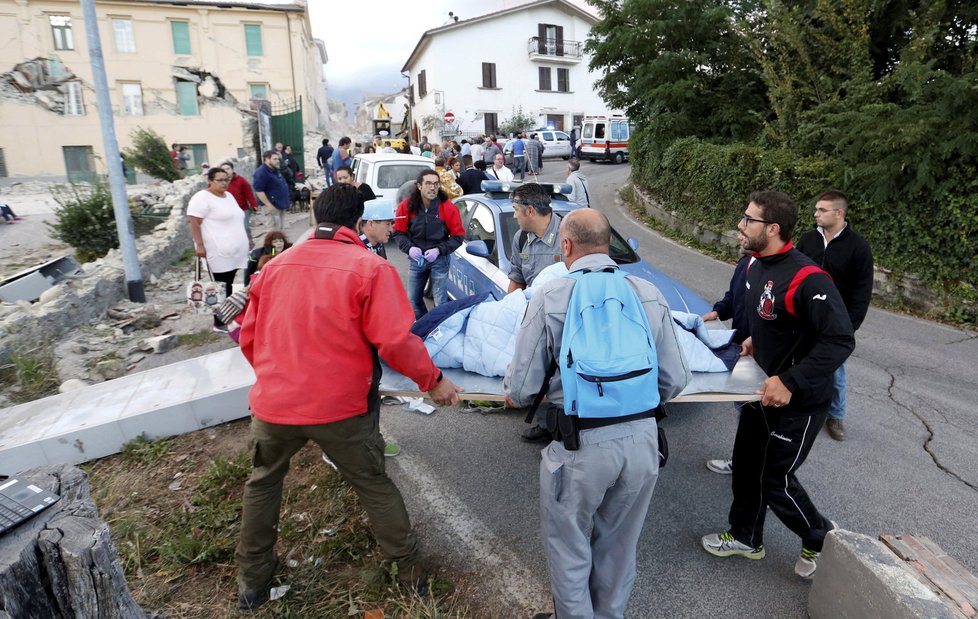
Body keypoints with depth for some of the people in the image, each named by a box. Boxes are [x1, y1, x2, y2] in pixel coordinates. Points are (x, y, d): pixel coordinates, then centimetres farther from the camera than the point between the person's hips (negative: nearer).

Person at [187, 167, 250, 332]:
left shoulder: (228, 196, 18)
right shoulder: (202, 197, -8)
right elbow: (194, 222, -14)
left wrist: (245, 240, 26)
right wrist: (199, 245, -21)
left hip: (234, 252, 8)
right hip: (218, 253, -8)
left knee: (228, 287, 11)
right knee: (222, 288, -4)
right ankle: (220, 323, 3)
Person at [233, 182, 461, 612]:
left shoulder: (274, 266, 4)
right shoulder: (370, 267, -11)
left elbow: (249, 337, 10)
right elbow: (397, 340, -18)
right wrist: (433, 381, -3)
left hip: (273, 403, 3)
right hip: (341, 408, -3)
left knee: (263, 482, 28)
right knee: (374, 486, 18)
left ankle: (252, 580, 41)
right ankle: (410, 569, 33)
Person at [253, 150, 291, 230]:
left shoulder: (275, 170, 13)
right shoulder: (261, 173, -18)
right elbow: (258, 191, -24)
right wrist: (269, 205, -25)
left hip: (281, 204, 10)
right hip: (273, 205, -10)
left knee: (282, 229, 16)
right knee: (276, 230, -7)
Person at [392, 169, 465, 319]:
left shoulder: (448, 207, -13)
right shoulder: (407, 206, -8)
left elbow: (458, 236, -6)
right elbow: (398, 232, 1)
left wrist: (439, 250, -18)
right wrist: (409, 248, -16)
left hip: (439, 260, -3)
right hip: (416, 259, 3)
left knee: (440, 302, 0)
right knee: (413, 299, 13)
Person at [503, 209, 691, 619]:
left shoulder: (550, 297, -11)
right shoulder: (649, 294, 0)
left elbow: (521, 388, -11)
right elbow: (676, 380, 2)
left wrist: (514, 395, 13)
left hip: (579, 444, -4)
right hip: (642, 439, 5)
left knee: (568, 547, 20)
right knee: (619, 545, 26)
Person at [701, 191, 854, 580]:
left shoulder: (807, 279, -28)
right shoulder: (755, 264, -1)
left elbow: (840, 340, -29)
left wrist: (790, 383, -31)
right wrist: (756, 340, 5)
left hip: (800, 401, -8)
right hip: (765, 387, 8)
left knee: (776, 481, 6)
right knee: (746, 464, 18)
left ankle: (821, 538, 35)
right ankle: (746, 537, 39)